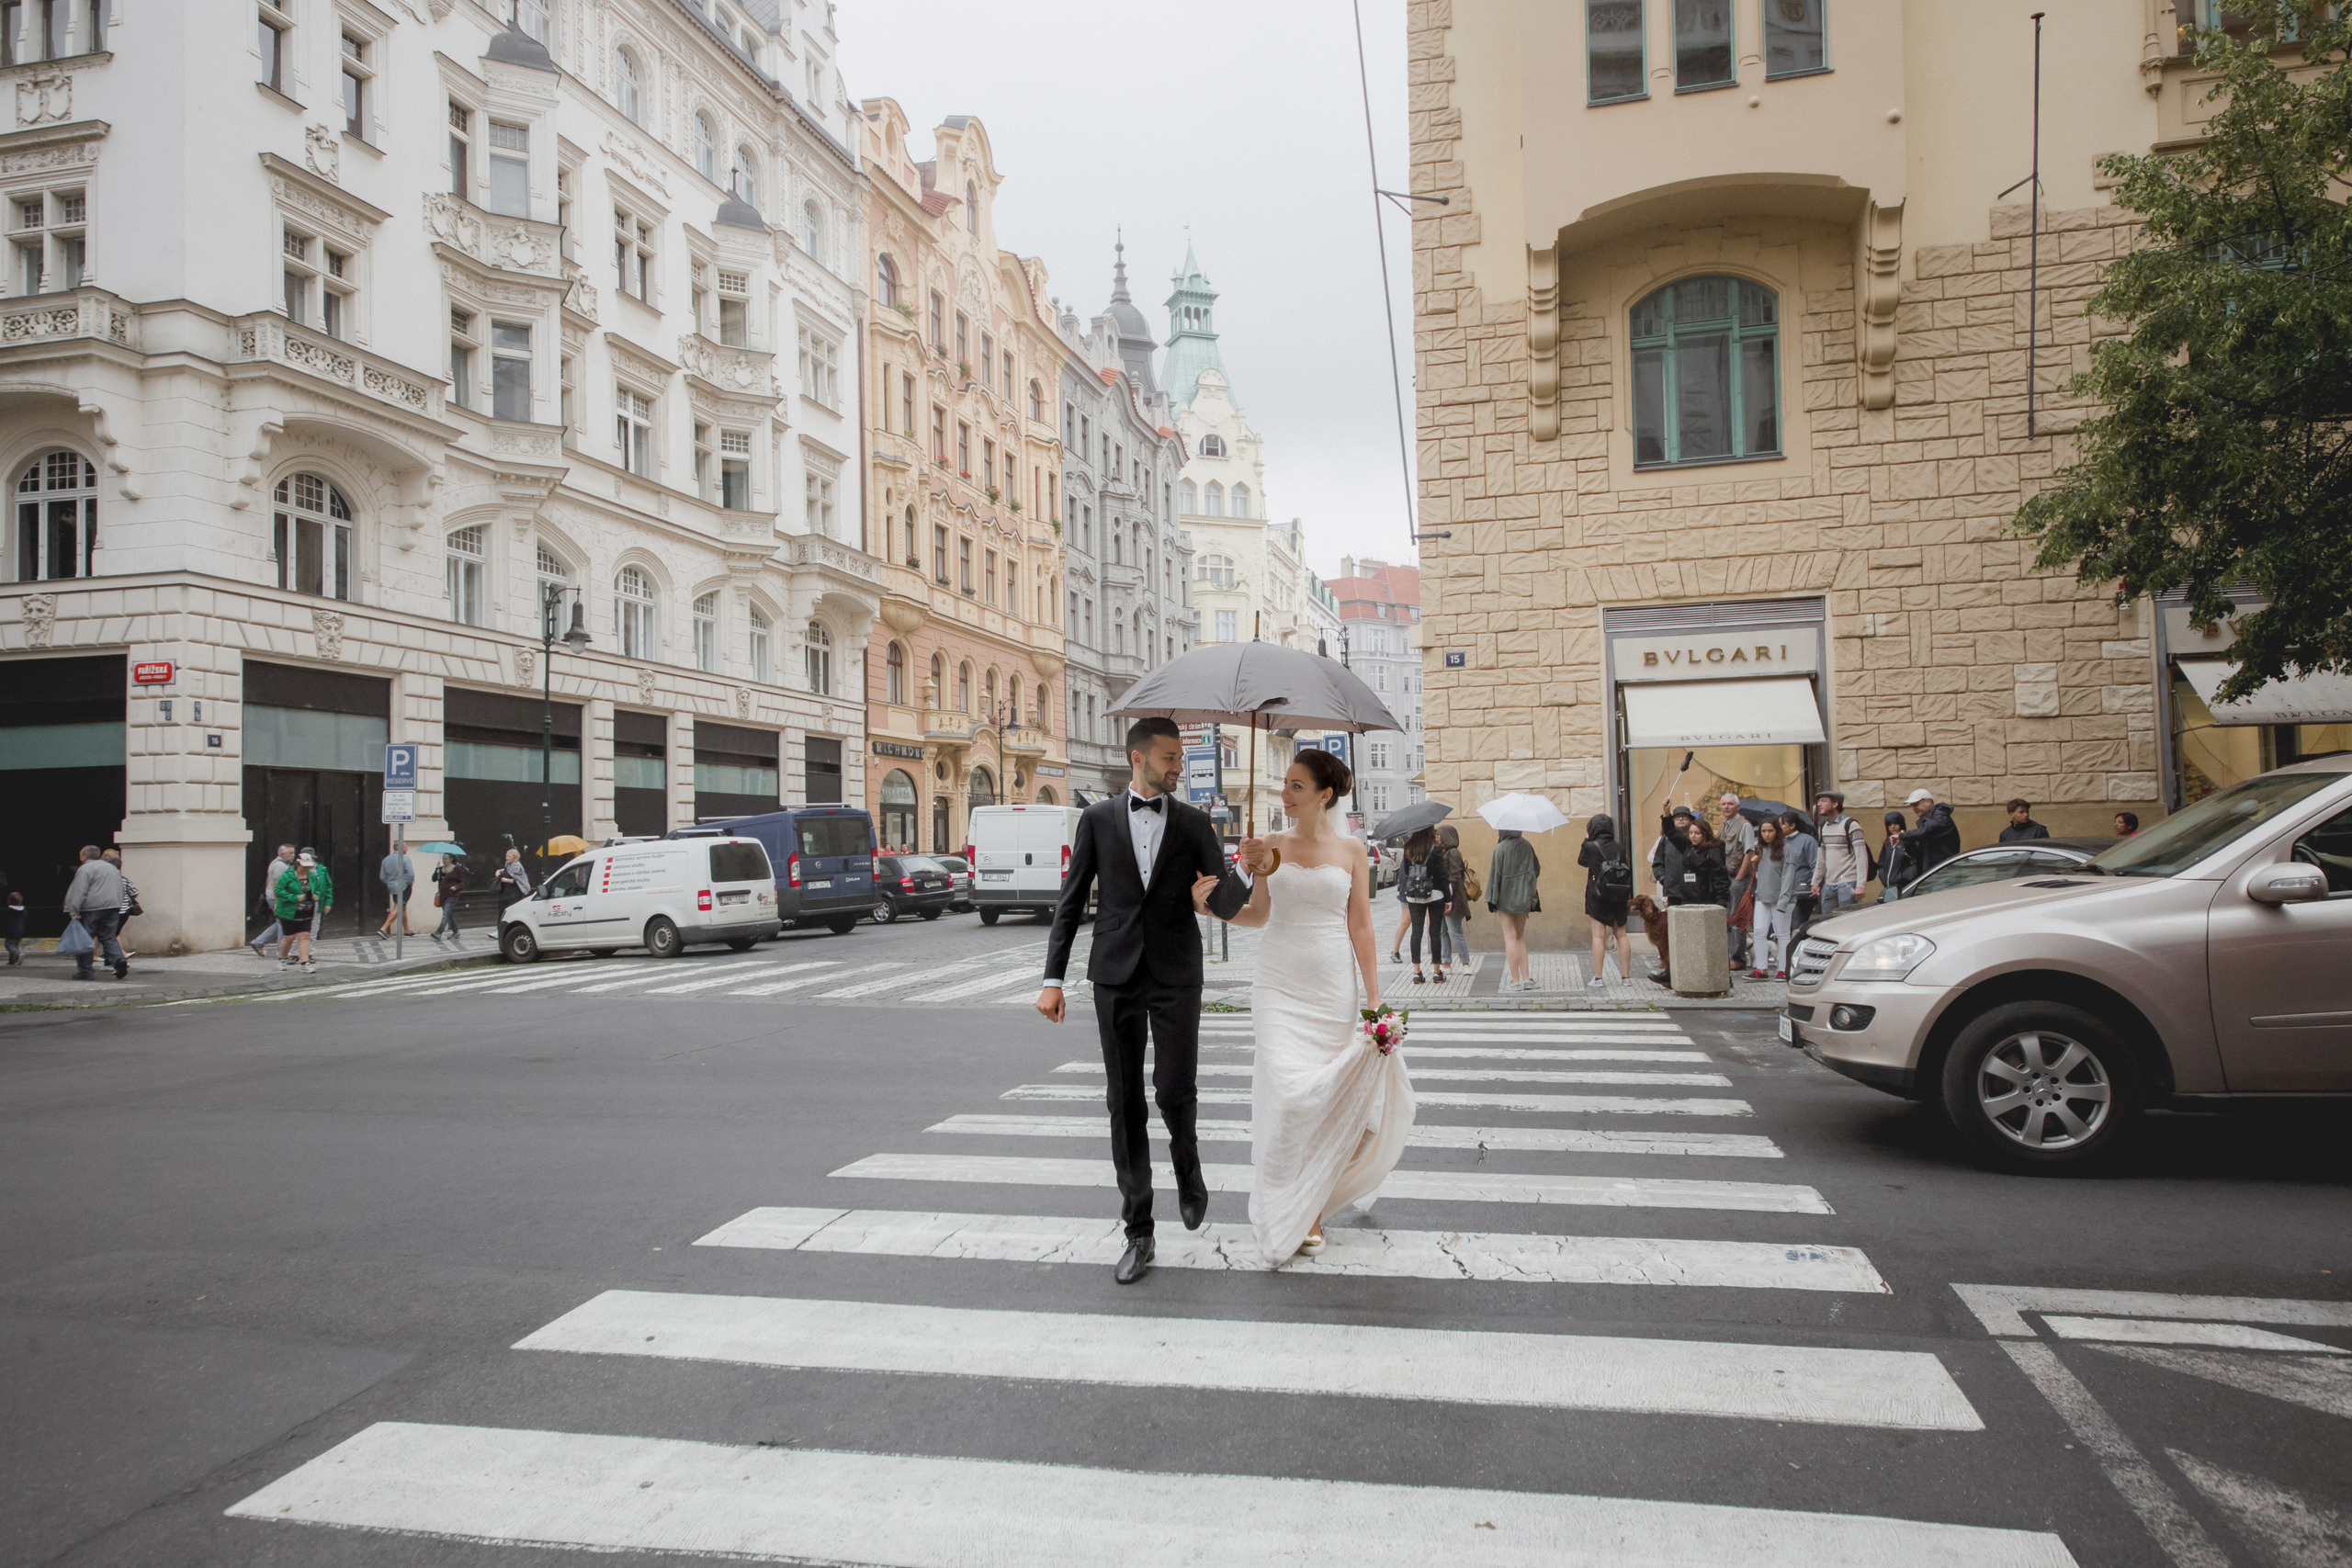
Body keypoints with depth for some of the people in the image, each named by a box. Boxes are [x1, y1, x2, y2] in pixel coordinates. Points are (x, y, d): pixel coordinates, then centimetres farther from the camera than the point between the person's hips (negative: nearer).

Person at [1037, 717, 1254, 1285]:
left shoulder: (1195, 824, 4)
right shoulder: (1099, 818, 3)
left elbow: (1224, 906, -1)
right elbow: (1071, 902, 4)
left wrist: (1245, 870, -23)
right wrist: (1053, 978, -1)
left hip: (1176, 976, 0)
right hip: (1116, 976, 0)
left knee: (1175, 1089, -8)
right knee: (1125, 1102, 3)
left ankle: (1187, 1165, 28)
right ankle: (1138, 1233, 14)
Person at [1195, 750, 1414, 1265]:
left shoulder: (1350, 850, 2)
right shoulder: (1273, 845, 4)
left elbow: (1360, 927, 2)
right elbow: (1257, 913, 9)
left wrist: (1373, 996, -1)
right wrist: (1211, 906, -9)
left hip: (1333, 986, 0)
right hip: (1280, 985, 0)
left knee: (1326, 1094, 4)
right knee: (1288, 1092, -10)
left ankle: (1310, 1207, 22)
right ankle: (1289, 1217, 4)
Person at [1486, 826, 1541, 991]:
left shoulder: (1501, 848, -13)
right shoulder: (1526, 845, 2)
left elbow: (1496, 873, -13)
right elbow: (1537, 869, 10)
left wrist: (1492, 900, -8)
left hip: (1507, 897, -5)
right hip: (1524, 897, 5)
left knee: (1510, 937, -1)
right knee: (1520, 937, 14)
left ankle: (1515, 980, -3)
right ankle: (1526, 978, 10)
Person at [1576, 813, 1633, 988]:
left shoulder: (1590, 847, -8)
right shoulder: (1620, 847, 2)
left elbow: (1582, 861, 11)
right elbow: (1628, 869, 7)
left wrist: (1586, 840, 20)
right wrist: (1629, 897, 15)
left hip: (1598, 896, -3)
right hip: (1619, 898, 3)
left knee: (1598, 936, -1)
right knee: (1621, 934, 12)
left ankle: (1598, 978, -2)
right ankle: (1626, 976, 14)